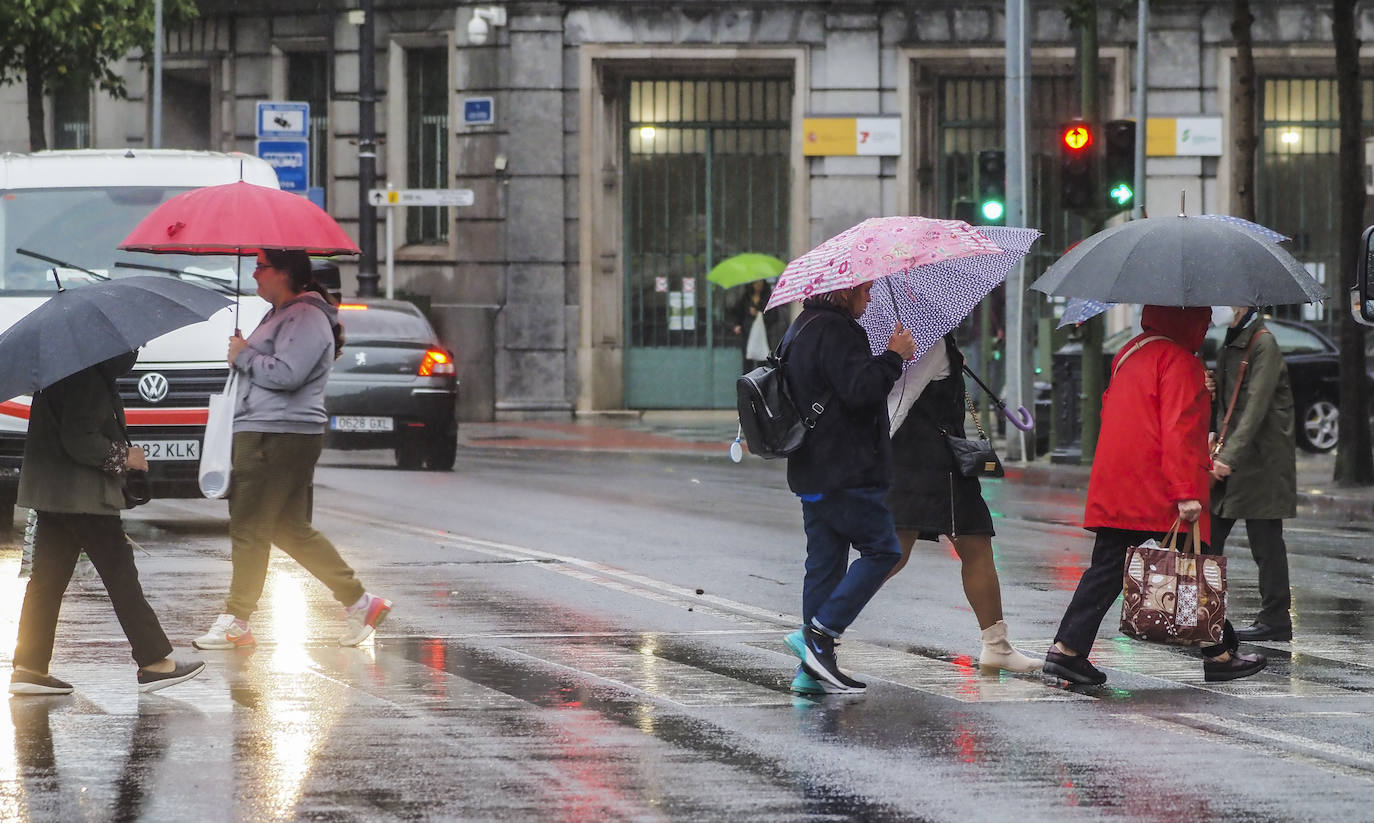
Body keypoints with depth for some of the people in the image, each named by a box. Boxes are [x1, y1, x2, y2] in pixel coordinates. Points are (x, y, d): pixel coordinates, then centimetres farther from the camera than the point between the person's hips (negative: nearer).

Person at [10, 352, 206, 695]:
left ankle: (29, 667, 7)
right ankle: (154, 662, 2)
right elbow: (79, 441, -22)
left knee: (48, 577, 9)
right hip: (83, 494, -10)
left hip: (49, 488, 10)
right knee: (119, 573, -3)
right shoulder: (87, 378, -18)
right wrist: (123, 456, -10)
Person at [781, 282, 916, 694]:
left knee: (825, 562, 9)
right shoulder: (834, 332, -14)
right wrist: (894, 356, -12)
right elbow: (859, 389, -23)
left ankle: (813, 667, 7)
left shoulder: (801, 330, 19)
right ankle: (819, 633, -12)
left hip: (812, 472, 10)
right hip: (846, 473, -10)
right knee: (881, 550, -4)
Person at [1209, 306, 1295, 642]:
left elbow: (1256, 408, -22)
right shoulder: (1232, 343, 15)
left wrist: (1229, 456, -26)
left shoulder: (1263, 344, -14)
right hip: (1230, 460, 9)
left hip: (1260, 461, -9)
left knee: (1265, 543, -3)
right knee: (1208, 536, 9)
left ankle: (1275, 620, 4)